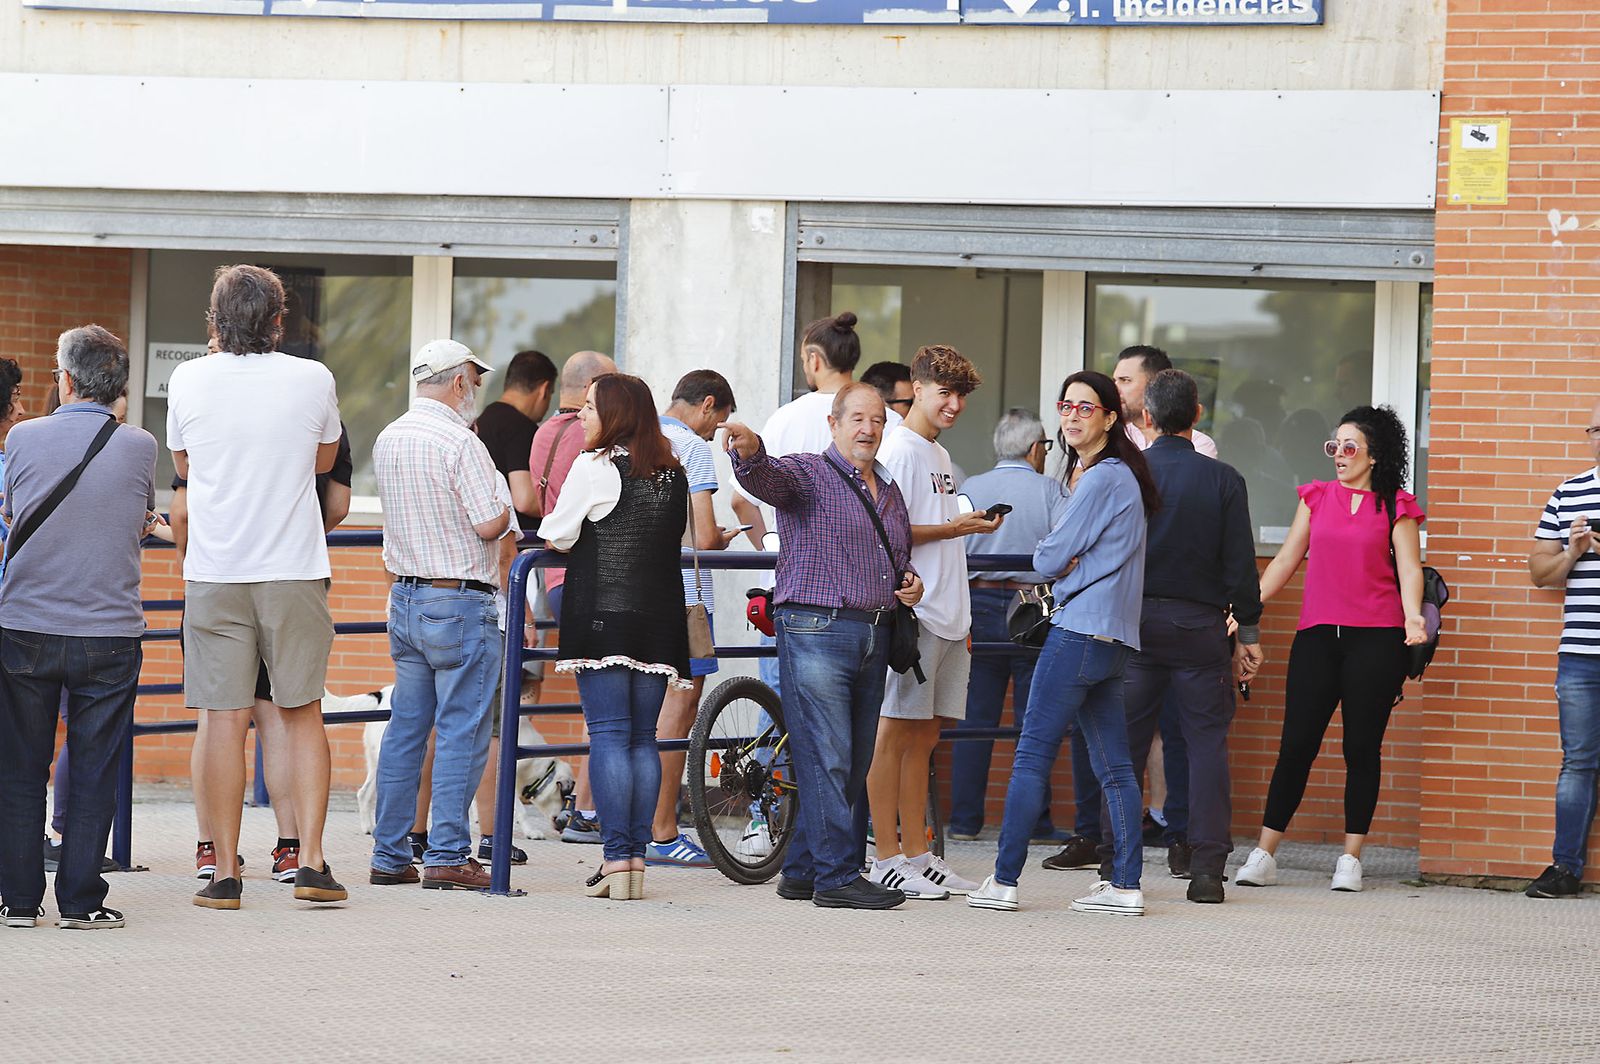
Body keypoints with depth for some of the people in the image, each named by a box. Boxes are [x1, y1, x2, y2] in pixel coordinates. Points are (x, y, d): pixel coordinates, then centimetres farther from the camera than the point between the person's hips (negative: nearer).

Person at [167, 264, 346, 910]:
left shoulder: (189, 380, -2)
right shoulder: (313, 380, -3)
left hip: (215, 572, 0)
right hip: (295, 567, 0)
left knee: (225, 719, 2)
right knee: (303, 713, 9)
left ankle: (225, 874, 1)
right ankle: (311, 862, 2)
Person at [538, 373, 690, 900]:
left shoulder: (593, 467, -8)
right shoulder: (673, 474, 11)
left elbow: (556, 536, -3)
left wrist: (552, 523, 18)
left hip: (601, 616, -6)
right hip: (659, 617, 6)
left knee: (608, 735, -6)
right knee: (643, 738, 8)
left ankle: (616, 858, -11)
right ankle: (637, 857, 6)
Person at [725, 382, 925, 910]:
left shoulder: (889, 490, 20)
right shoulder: (807, 474, -3)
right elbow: (766, 476, -26)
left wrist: (909, 582, 10)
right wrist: (749, 451, -49)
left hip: (873, 636, 8)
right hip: (816, 629, -8)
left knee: (854, 766, 8)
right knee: (827, 759, -9)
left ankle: (802, 869, 16)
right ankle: (837, 876, -9)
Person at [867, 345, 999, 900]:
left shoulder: (939, 457, 21)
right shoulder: (898, 451, -7)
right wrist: (958, 527, -14)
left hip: (946, 618, 9)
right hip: (910, 611, -9)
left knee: (924, 735, 10)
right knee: (895, 731, -7)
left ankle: (918, 855, 12)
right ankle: (887, 859, -6)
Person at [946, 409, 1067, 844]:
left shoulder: (968, 490, 5)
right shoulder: (1049, 490, -2)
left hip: (977, 607, 2)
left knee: (975, 719, 5)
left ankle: (964, 820, 4)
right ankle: (1035, 821, 3)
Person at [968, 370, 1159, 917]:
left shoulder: (1102, 480, -12)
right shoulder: (1122, 476, 19)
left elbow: (1049, 559, -13)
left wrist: (1054, 557, 8)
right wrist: (1070, 561, 0)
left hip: (1080, 632, -10)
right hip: (1113, 638, 10)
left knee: (1031, 757, -6)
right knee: (1113, 766, 6)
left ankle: (1004, 880, -6)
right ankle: (1126, 885, 4)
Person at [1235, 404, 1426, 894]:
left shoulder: (1396, 507, 4)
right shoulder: (1316, 497, 14)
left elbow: (1409, 568, -1)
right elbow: (1286, 560, 14)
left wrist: (1412, 615, -19)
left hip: (1375, 637, -2)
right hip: (1317, 634, 3)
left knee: (1362, 747, 1)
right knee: (1296, 743, -1)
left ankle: (1351, 858, 7)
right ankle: (1263, 856, 1)